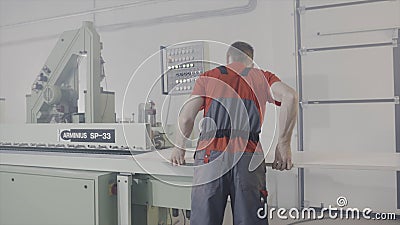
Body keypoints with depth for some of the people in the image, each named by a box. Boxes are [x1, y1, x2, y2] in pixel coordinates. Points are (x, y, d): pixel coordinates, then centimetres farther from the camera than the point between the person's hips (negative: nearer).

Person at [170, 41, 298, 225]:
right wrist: (283, 144, 2)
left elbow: (186, 117, 7)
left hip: (210, 155, 1)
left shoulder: (208, 77, 18)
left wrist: (179, 146, 23)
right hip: (248, 157, 0)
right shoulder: (262, 77, 18)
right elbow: (290, 96, -2)